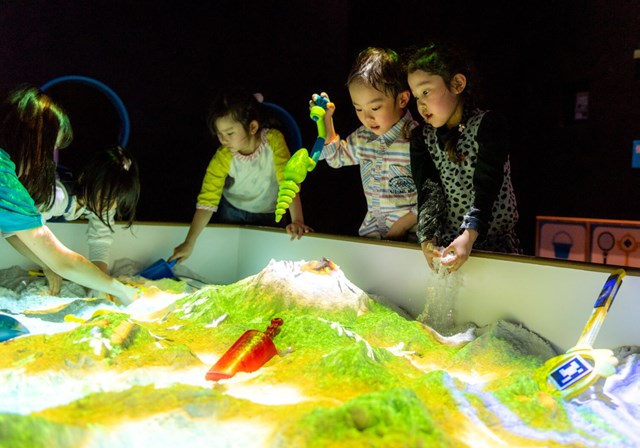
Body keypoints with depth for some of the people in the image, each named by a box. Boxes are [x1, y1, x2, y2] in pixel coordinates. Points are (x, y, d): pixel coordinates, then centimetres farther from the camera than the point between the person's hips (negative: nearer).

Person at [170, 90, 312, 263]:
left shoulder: (274, 141, -28)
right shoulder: (223, 158, -25)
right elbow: (207, 201, -26)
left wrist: (297, 220, -41)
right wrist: (189, 243, -30)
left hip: (269, 214, -1)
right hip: (232, 211, 1)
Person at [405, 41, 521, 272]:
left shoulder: (490, 125, -9)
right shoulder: (422, 138, 5)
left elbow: (486, 186, -19)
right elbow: (428, 192, -6)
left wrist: (469, 236, -33)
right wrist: (427, 239, -21)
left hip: (495, 240, -2)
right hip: (446, 242, 3)